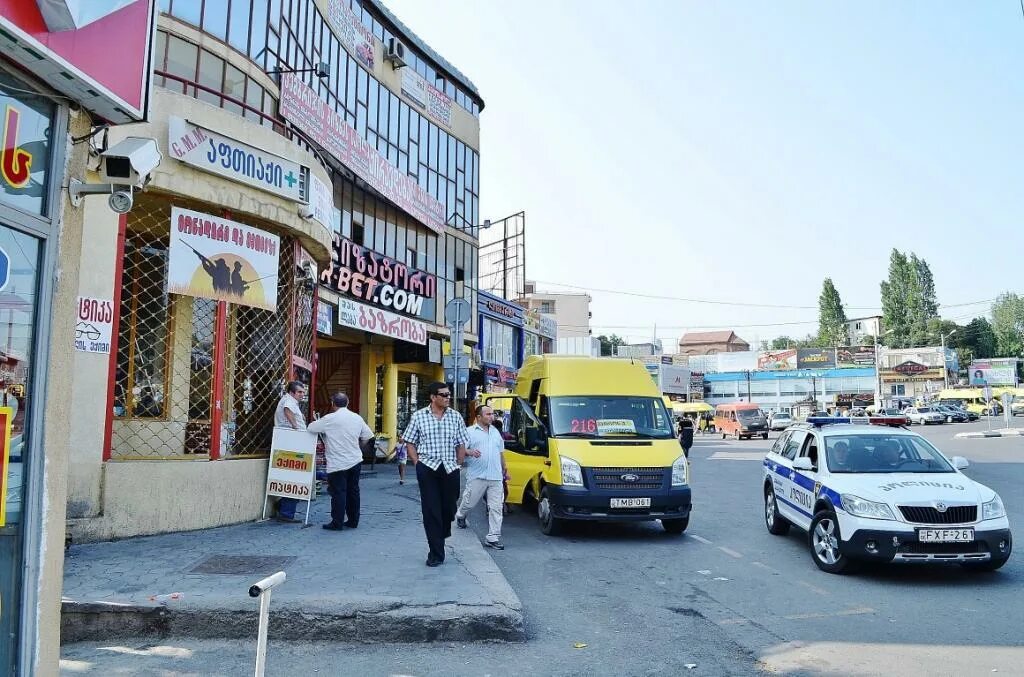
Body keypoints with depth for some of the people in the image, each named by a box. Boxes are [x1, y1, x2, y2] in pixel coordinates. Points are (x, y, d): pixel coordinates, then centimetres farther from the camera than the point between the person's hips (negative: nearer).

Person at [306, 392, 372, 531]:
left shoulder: (329, 419, -12)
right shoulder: (357, 418, 4)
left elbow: (310, 428, -5)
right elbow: (367, 436, 10)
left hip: (337, 464, -5)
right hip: (355, 461, 5)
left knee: (338, 492, 0)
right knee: (353, 491, 13)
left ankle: (337, 523, 4)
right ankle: (353, 521, 20)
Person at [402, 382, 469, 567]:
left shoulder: (455, 416, 5)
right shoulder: (419, 416, 0)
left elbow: (461, 444, 10)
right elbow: (410, 443, 5)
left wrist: (457, 465, 5)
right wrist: (418, 463, -4)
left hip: (450, 469, 2)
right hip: (427, 468, -2)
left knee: (449, 507, 9)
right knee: (431, 511, -3)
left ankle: (443, 534, 41)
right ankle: (436, 554, 3)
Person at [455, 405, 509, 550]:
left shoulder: (496, 432, 17)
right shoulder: (470, 432, -1)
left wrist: (504, 468, 28)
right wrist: (470, 452, -24)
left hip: (496, 477, 4)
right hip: (477, 476, -4)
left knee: (496, 508, -1)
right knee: (469, 502, 8)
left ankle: (493, 538, 1)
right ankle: (460, 516, 42)